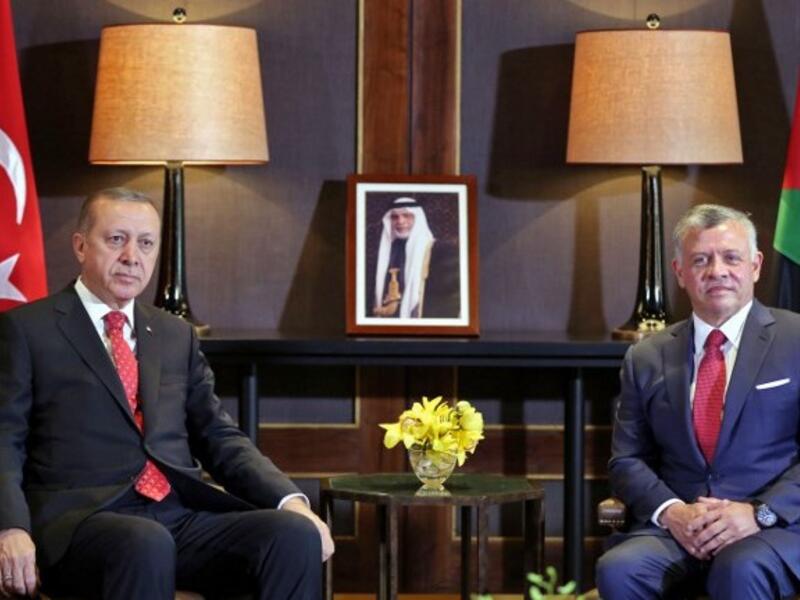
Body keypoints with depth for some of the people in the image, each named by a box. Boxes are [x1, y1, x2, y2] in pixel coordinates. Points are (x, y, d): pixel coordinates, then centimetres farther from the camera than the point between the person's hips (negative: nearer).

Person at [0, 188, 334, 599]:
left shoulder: (177, 336, 23)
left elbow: (220, 438, 20)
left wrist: (291, 501, 2)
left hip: (183, 516, 5)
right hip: (83, 519, -5)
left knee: (297, 535, -23)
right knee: (147, 544, -39)